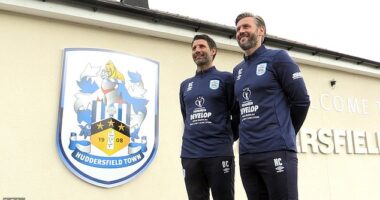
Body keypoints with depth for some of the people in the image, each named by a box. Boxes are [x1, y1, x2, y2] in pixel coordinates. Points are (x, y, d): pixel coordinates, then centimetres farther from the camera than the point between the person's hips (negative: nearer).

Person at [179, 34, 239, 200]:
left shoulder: (226, 78, 2)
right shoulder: (185, 85, 16)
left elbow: (238, 114, 1)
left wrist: (228, 139, 3)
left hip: (219, 153, -4)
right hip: (189, 155, 4)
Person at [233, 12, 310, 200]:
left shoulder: (278, 58, 0)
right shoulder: (237, 70, 16)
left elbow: (301, 100, -3)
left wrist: (283, 134, 4)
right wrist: (246, 133, 13)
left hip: (276, 150, -5)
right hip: (246, 153, 6)